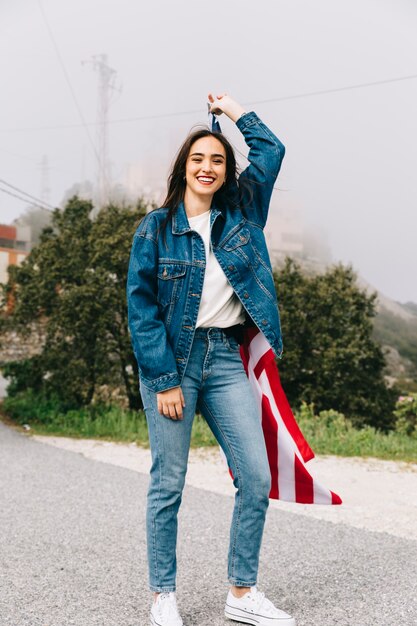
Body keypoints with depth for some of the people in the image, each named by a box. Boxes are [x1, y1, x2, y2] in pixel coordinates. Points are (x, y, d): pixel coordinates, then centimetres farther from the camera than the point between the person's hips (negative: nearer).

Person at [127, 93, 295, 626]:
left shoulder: (240, 214, 10)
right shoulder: (156, 228, 0)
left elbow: (271, 150, 18)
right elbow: (140, 306, -5)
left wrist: (232, 109, 24)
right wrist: (164, 380, -11)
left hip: (224, 359, 4)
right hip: (170, 359, -4)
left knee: (256, 478, -1)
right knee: (168, 483, 0)